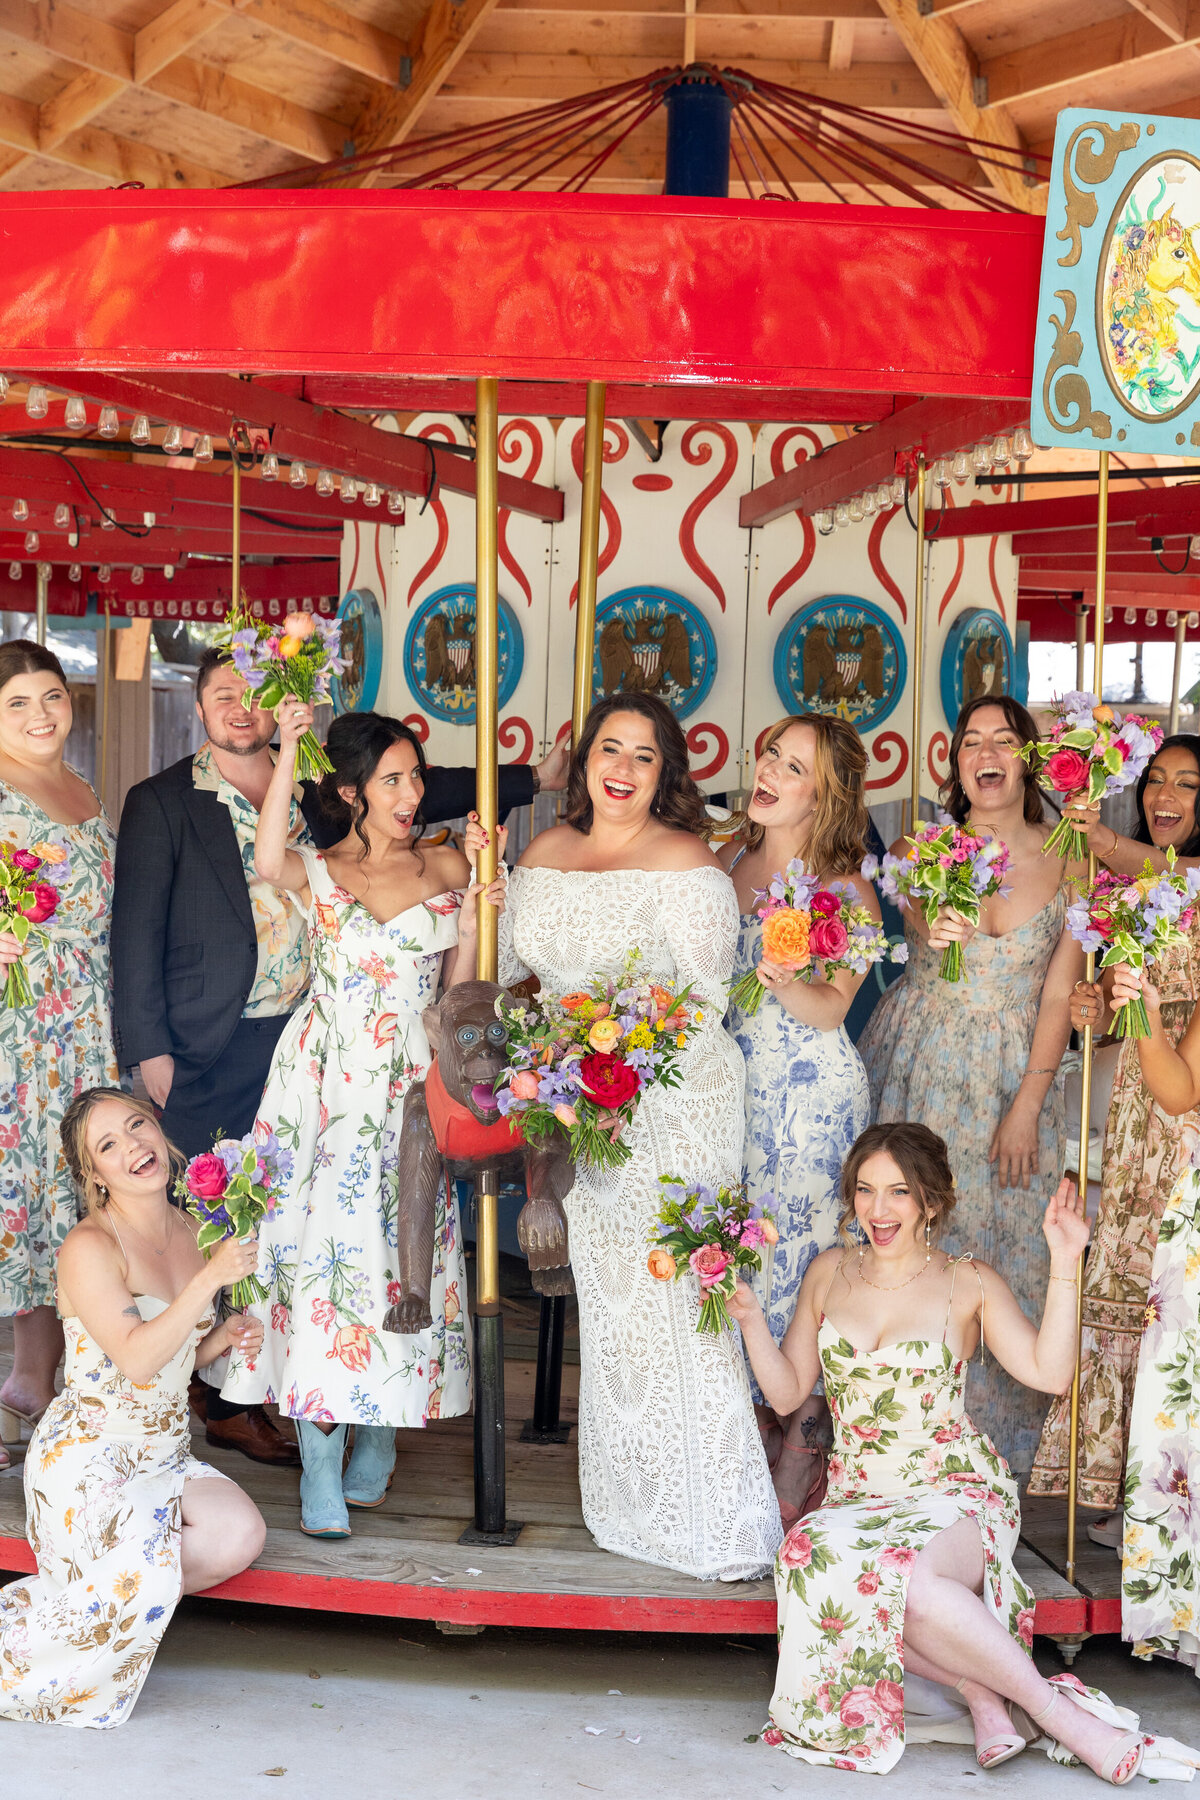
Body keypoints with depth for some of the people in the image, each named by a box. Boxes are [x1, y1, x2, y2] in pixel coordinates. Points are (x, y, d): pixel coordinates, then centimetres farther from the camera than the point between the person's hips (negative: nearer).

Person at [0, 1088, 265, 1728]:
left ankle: (80, 1600, -3)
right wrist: (212, 1278, -28)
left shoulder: (193, 1232, 6)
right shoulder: (88, 1248, -14)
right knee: (138, 1582, -28)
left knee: (240, 1535, -21)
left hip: (165, 1453, 6)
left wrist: (223, 1338, -2)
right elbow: (136, 1361, -24)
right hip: (88, 1453, -6)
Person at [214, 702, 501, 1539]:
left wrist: (472, 914, -7)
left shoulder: (445, 866, 9)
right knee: (322, 1241, -7)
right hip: (328, 1083, -2)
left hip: (411, 1088, 2)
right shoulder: (318, 870, 3)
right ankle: (321, 1470, -2)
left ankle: (378, 1442, 20)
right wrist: (287, 752, -21)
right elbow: (268, 862, -23)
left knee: (401, 1247, 2)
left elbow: (458, 991, 7)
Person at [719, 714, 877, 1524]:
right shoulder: (729, 862, 6)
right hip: (733, 1084, 5)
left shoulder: (848, 889, -9)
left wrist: (785, 982, -36)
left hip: (814, 1095, -5)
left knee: (803, 1254, -3)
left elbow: (830, 1008, -17)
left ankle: (804, 1444, 12)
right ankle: (761, 1425, 25)